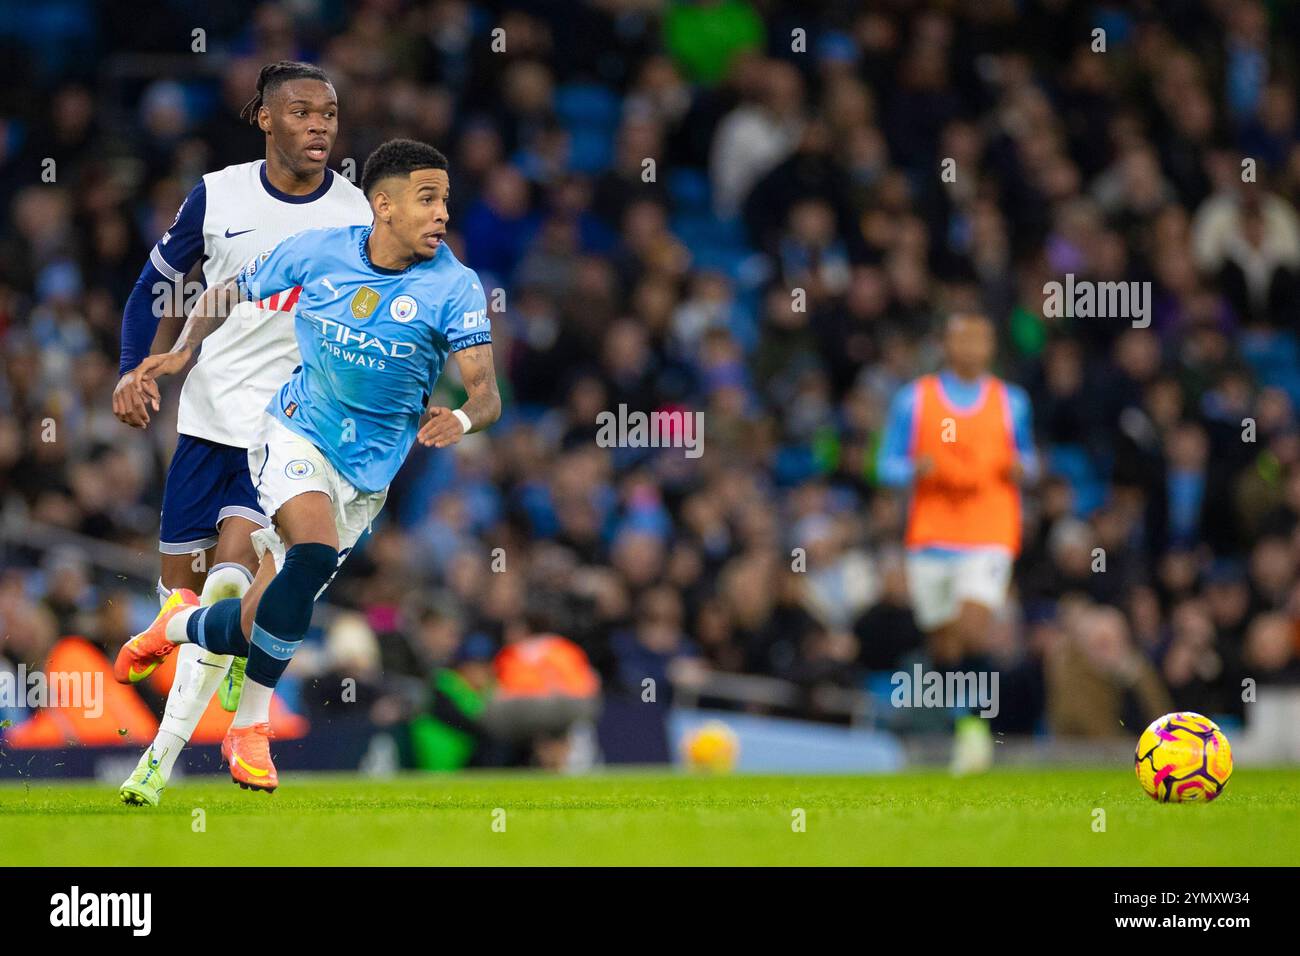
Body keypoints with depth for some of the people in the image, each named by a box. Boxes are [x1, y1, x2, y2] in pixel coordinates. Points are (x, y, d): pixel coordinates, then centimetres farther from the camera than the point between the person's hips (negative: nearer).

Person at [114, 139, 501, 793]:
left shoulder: (454, 286, -12)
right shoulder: (317, 252, -8)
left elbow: (486, 392, -17)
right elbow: (229, 292, 10)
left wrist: (462, 418, -40)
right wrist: (183, 350, -6)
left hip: (366, 473, 2)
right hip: (296, 431, -2)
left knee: (253, 628, 1)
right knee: (313, 555, -31)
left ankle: (180, 625, 35)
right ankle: (251, 727, -14)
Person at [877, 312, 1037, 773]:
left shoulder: (1011, 402, 9)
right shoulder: (913, 399, 6)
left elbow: (1026, 459, 19)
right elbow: (887, 464, 7)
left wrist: (1021, 469, -5)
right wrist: (917, 468, -15)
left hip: (989, 535, -1)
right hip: (931, 536, 1)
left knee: (972, 631, -21)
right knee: (943, 643, 5)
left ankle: (975, 728, -15)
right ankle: (958, 725, 25)